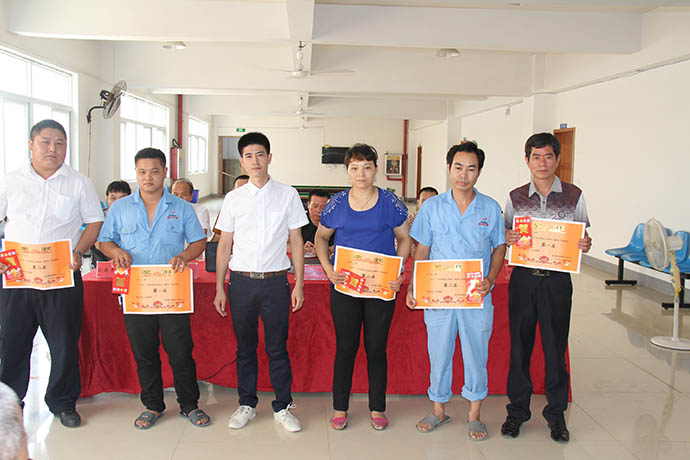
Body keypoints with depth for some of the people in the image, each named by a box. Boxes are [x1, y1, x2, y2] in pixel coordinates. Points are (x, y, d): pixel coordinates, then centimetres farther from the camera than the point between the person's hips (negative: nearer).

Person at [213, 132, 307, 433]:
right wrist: (219, 288, 5)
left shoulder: (288, 195, 2)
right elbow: (224, 245, 8)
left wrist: (299, 284, 0)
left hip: (275, 281, -1)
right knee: (245, 348, 11)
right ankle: (246, 405, 25)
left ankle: (283, 407, 18)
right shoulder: (234, 198, 5)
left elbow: (296, 242, 4)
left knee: (277, 348, 5)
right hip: (241, 281, 1)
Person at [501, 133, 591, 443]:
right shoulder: (515, 197, 4)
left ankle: (556, 412, 24)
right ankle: (518, 409, 23)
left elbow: (582, 237, 8)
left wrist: (586, 245, -15)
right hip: (523, 278, 1)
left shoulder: (574, 196, 2)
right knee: (519, 345, 7)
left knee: (555, 347, 6)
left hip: (557, 280, -1)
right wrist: (507, 238, -13)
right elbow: (505, 236, 10)